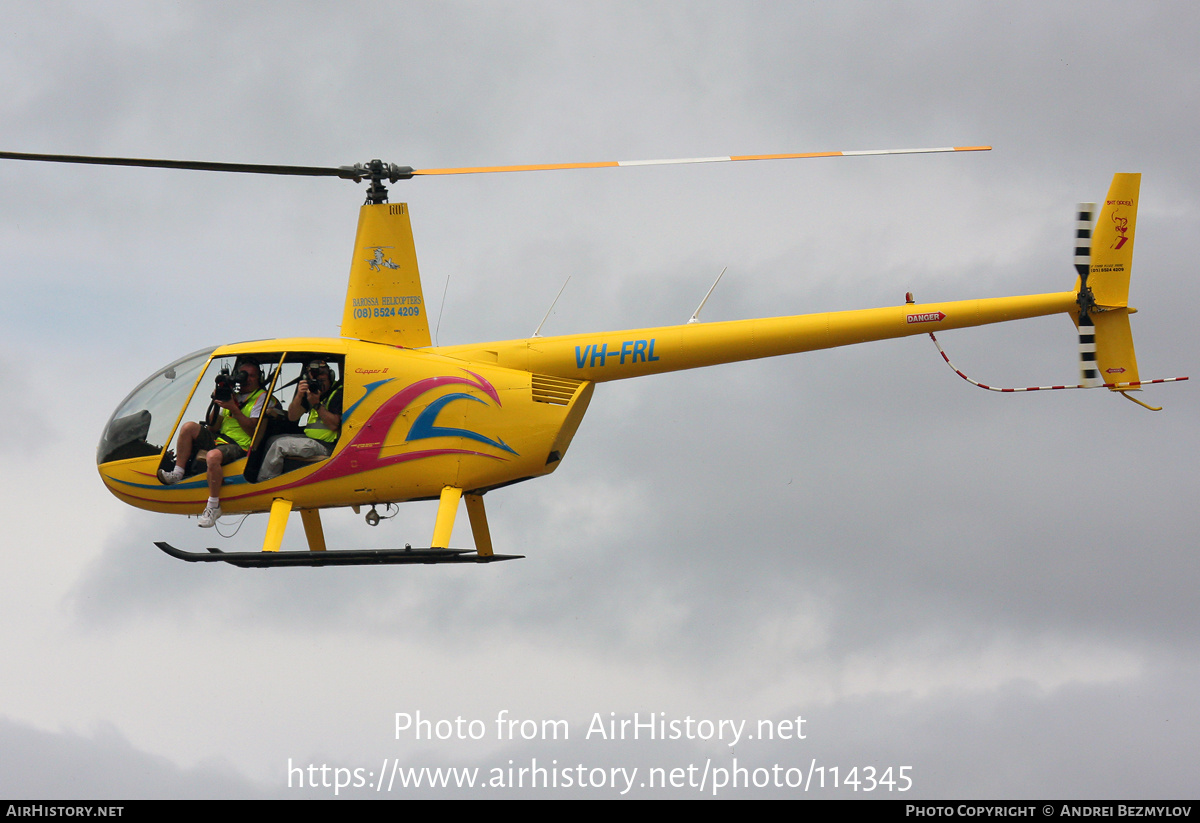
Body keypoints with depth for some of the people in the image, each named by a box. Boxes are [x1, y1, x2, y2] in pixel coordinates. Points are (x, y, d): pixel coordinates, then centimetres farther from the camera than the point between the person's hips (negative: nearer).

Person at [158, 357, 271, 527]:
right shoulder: (231, 395, 21)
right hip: (219, 439, 6)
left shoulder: (261, 397, 5)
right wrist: (216, 404, 1)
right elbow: (213, 427, 15)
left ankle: (213, 506, -28)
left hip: (240, 447, -6)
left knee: (213, 456, -37)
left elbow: (253, 429, -8)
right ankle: (177, 474, -13)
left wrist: (233, 409, -13)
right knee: (189, 427, -16)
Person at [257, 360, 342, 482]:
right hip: (310, 439, 9)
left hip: (327, 445, -9)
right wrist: (299, 396, -8)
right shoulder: (311, 391, 13)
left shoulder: (338, 394, -10)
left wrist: (317, 404, -23)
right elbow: (292, 417, 8)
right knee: (272, 440, 14)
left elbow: (334, 425, -19)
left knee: (280, 445, -17)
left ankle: (262, 481, -6)